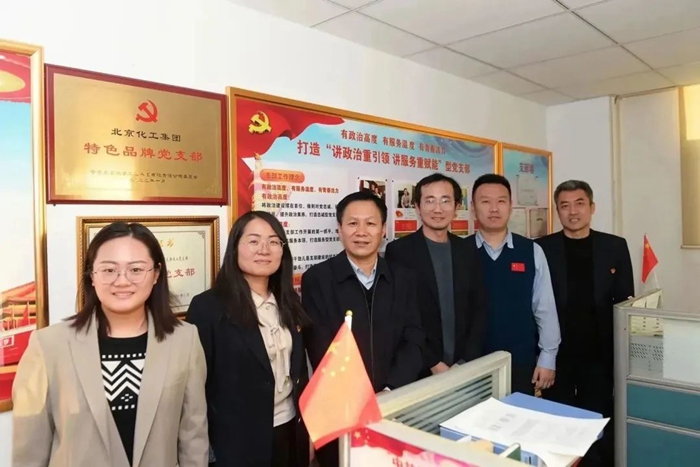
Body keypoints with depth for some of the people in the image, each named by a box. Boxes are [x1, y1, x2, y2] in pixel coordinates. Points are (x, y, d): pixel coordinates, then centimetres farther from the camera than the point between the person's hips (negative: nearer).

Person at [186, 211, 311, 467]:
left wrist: (307, 427, 10)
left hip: (291, 431, 5)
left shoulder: (289, 302, 3)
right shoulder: (207, 306, -15)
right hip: (240, 440, -5)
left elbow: (299, 369, 9)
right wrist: (204, 446, -10)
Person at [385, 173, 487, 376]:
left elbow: (479, 310, 6)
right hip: (418, 371, -3)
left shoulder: (468, 252, 5)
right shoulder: (398, 251, -8)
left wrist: (467, 362, -4)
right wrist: (433, 364, -13)